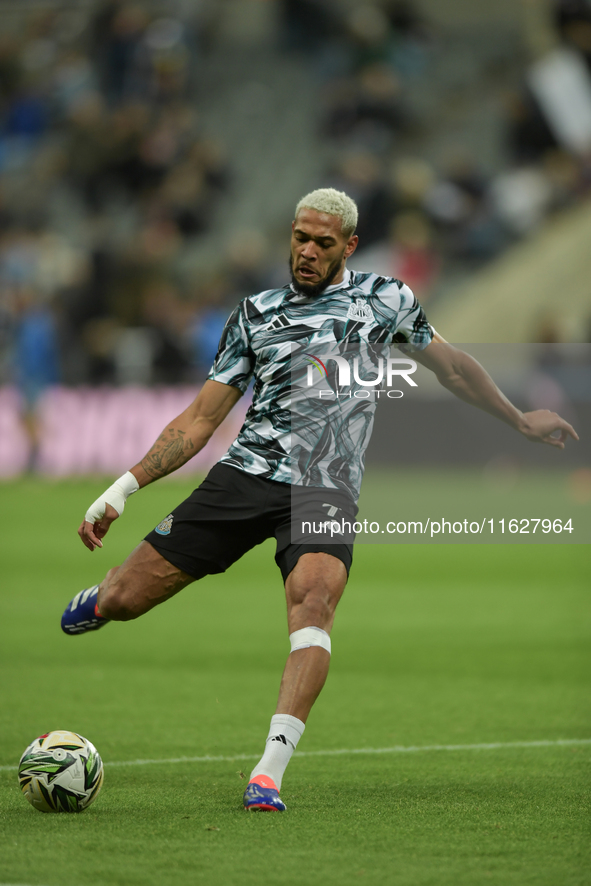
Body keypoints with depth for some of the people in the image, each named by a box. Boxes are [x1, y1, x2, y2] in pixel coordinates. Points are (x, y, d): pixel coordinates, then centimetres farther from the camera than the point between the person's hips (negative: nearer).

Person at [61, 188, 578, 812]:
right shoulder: (255, 314, 12)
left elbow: (449, 366, 28)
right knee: (123, 600, -4)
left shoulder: (385, 300, 12)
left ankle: (270, 771, -37)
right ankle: (99, 600, 37)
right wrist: (123, 488, 3)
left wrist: (520, 421, 33)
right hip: (243, 476, 1)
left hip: (326, 492, -1)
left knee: (314, 598, -32)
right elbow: (200, 420, 11)